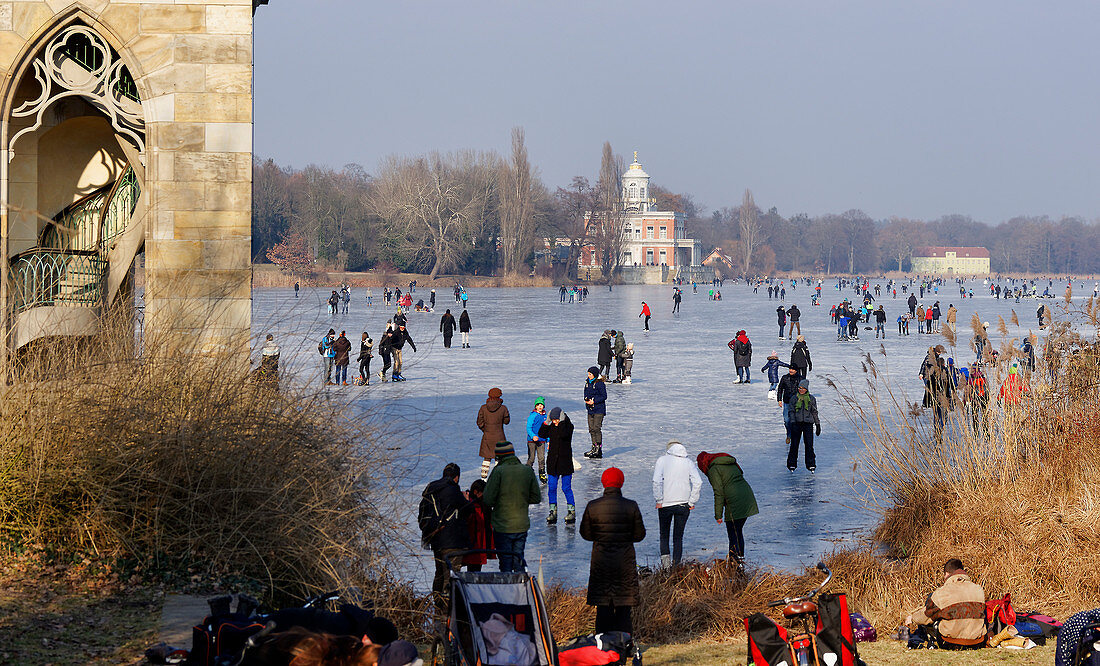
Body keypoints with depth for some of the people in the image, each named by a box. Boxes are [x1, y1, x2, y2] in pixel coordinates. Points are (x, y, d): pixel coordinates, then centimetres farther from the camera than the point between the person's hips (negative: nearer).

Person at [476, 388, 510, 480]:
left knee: (486, 458, 13)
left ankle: (483, 477, 11)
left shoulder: (483, 408, -4)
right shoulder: (503, 408, -11)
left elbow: (480, 422, -2)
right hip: (499, 437, -2)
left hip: (487, 438, 2)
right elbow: (507, 421, 3)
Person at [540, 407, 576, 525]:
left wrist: (562, 421, -23)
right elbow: (542, 435, -3)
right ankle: (553, 511, 15)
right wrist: (546, 422, -8)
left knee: (566, 488, -3)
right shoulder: (551, 426, 5)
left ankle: (571, 511, 9)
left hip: (565, 461, -5)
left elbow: (563, 434, -27)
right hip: (553, 462, 5)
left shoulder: (568, 426, -9)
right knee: (552, 487, 6)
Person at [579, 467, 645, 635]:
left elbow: (585, 534, 1)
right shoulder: (631, 506, -8)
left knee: (603, 607, 9)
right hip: (625, 561, -1)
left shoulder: (593, 506, -6)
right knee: (623, 606, 8)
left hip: (601, 561, 1)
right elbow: (639, 534, -2)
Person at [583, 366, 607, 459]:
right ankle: (594, 448, 13)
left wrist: (594, 401, -18)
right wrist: (586, 399, 0)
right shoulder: (588, 383, 12)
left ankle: (598, 448, -9)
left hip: (599, 410, -8)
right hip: (590, 409, 8)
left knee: (596, 428, -12)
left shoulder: (599, 383, -11)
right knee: (591, 429, 7)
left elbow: (604, 396, -12)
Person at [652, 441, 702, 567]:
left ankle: (665, 556, -8)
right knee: (678, 537, 11)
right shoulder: (688, 462, 5)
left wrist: (659, 500, -8)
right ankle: (676, 565, 7)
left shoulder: (662, 460, -1)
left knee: (664, 535, 14)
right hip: (683, 504, 2)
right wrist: (691, 502, -1)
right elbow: (698, 483, -6)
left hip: (665, 505, -2)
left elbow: (657, 481, -14)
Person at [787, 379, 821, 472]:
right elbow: (792, 412, 2)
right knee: (794, 444, 1)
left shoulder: (811, 399, 7)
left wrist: (818, 425, 9)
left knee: (809, 445, -5)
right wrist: (793, 422, -11)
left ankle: (811, 465, 3)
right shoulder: (794, 399, 6)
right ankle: (792, 464, 11)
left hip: (808, 424, 0)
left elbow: (815, 413, 10)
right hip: (797, 423, 0)